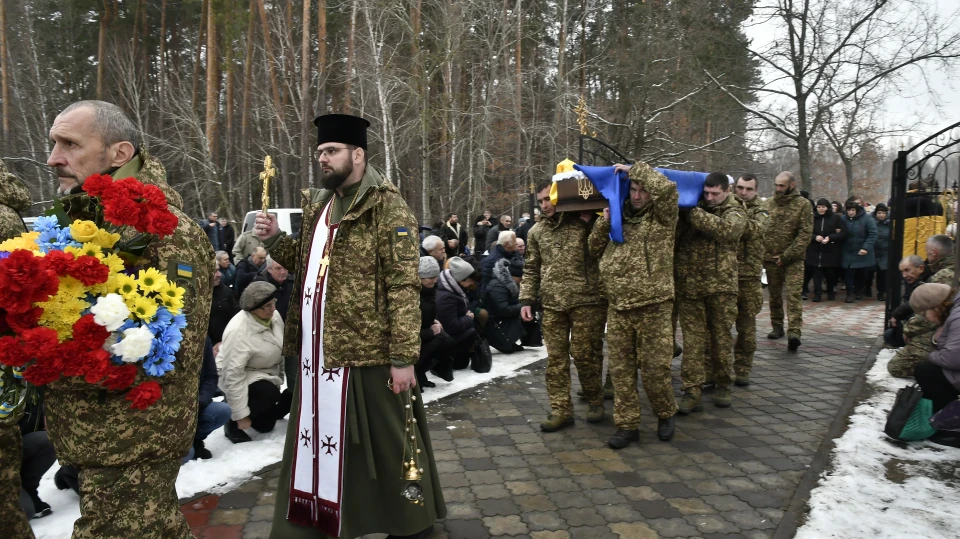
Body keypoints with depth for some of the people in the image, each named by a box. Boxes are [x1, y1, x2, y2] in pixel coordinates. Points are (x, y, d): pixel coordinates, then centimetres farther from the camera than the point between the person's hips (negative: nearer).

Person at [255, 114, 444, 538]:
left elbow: (404, 286, -15)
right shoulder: (316, 205, 14)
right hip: (317, 352, 7)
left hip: (366, 351, -6)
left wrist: (403, 358, -19)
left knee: (384, 444, 6)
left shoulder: (387, 207, -9)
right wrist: (275, 240, 5)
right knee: (317, 439, 16)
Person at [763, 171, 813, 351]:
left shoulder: (803, 204, -3)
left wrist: (787, 256, -13)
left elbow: (805, 233, -8)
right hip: (770, 257, 4)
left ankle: (794, 332, -17)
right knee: (774, 294, 11)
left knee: (793, 294, -12)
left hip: (793, 259, -4)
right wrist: (763, 254, -2)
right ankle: (777, 327, 24)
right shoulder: (769, 204, 6)